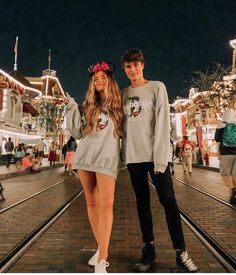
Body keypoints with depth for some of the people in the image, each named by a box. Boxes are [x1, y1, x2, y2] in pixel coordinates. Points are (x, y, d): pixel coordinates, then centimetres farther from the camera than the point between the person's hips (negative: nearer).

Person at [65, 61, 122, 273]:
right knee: (92, 203, 7)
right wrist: (72, 108, 4)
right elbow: (77, 133, 8)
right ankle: (101, 249, 22)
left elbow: (125, 131, 10)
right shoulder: (88, 107, 15)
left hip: (107, 158, -3)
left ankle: (102, 261, -7)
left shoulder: (118, 105, 9)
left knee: (106, 204, -13)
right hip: (85, 156, 4)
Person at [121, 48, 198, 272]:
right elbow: (122, 124, 13)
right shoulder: (123, 94, 14)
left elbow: (162, 123, -8)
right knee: (142, 203, 9)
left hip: (155, 154, -4)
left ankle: (181, 252, 12)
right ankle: (148, 249, 22)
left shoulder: (157, 87, 2)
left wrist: (160, 157, -15)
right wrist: (124, 152, 1)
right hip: (133, 156, 4)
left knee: (168, 200, -2)